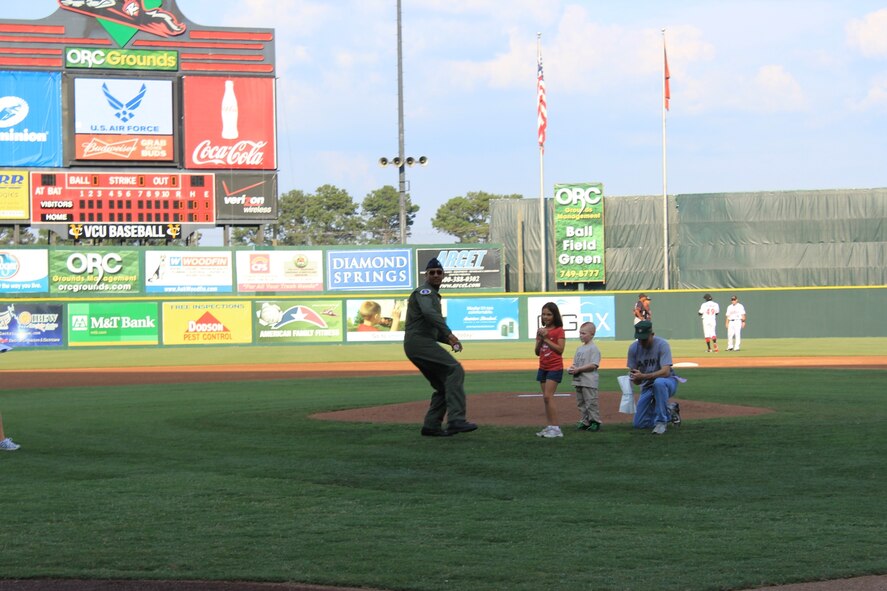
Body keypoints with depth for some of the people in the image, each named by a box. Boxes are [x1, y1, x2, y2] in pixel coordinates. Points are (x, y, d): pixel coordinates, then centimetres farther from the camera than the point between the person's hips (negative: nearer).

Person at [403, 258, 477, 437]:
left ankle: (431, 426, 10)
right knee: (454, 369, -21)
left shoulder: (434, 296, 28)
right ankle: (456, 420, -30)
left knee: (444, 385, 12)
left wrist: (448, 340, 11)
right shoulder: (424, 291, -3)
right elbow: (428, 312, -25)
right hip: (419, 341, -10)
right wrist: (449, 334, -33)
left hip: (423, 343, 10)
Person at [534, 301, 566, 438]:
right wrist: (540, 339, -6)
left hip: (555, 367, -7)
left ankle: (556, 428, -13)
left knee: (548, 396, -15)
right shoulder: (542, 331, 11)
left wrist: (546, 339, -17)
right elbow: (537, 352, 10)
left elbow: (560, 349, -16)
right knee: (546, 398, 6)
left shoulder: (559, 331, -7)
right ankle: (550, 427, 10)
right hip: (543, 368, 7)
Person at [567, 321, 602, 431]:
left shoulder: (593, 348, -10)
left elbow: (593, 365, -18)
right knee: (581, 403, 12)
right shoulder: (579, 349, 17)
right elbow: (575, 363, 22)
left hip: (589, 382, -9)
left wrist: (578, 369, -19)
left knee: (591, 402, -6)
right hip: (578, 381, 9)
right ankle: (584, 422, 19)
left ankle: (595, 422, 1)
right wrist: (571, 368, -1)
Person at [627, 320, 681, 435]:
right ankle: (669, 410, 21)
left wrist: (643, 376, -45)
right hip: (647, 387, 5)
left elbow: (666, 372, -32)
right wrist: (634, 378, -31)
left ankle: (661, 421, -28)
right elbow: (636, 380, -4)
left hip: (667, 382, -5)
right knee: (639, 424, -1)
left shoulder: (662, 345, -21)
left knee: (659, 382, -42)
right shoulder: (633, 348, -8)